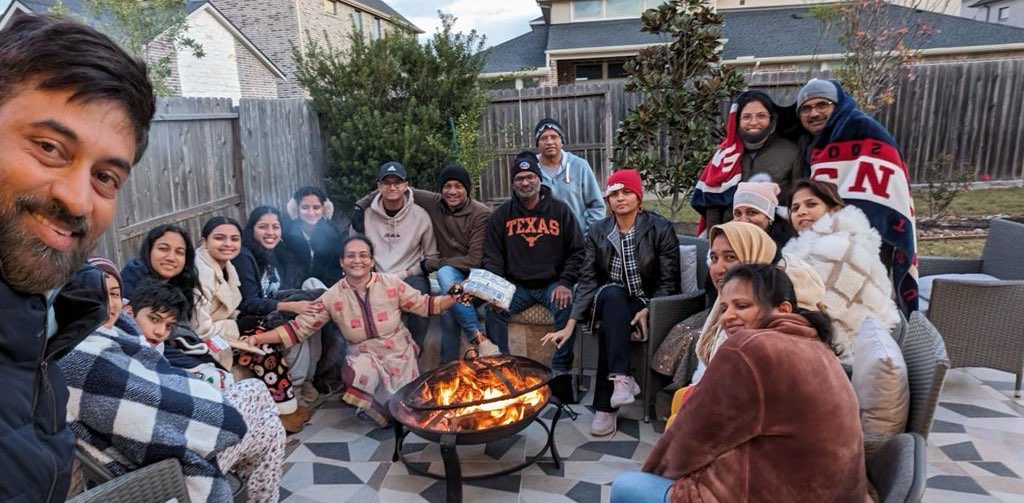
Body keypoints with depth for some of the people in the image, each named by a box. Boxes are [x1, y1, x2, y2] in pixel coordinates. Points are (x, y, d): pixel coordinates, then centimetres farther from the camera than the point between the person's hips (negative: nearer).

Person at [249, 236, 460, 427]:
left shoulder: (391, 283, -6)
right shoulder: (333, 296, -5)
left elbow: (424, 305, -2)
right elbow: (300, 327, -6)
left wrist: (454, 297, -18)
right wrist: (257, 338, -16)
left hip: (399, 354, 0)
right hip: (364, 357, 0)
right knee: (358, 374, -34)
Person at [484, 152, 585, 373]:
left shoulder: (560, 210, 2)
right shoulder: (500, 215, 6)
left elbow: (577, 252, 3)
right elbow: (492, 257, 5)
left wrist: (565, 283, -11)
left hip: (553, 284, -1)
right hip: (516, 285, 2)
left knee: (568, 306, -29)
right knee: (493, 308, -24)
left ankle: (561, 368, -13)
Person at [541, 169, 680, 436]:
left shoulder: (660, 228, -6)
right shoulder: (597, 231, 2)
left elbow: (669, 281, -6)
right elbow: (587, 280, -3)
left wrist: (648, 311, -24)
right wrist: (570, 325, -12)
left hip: (649, 306, -2)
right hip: (611, 303, 2)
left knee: (607, 329, -33)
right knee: (611, 293, -35)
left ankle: (605, 406, -27)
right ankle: (621, 377, -38)